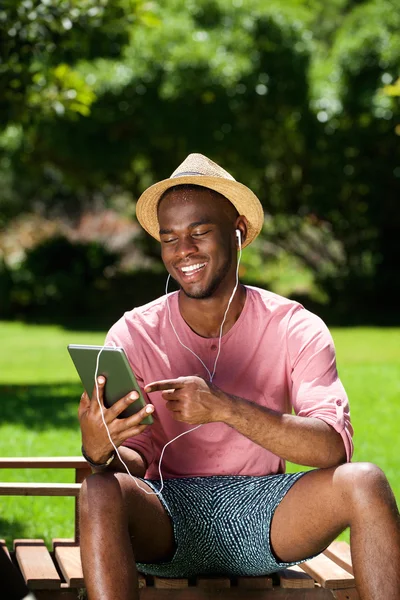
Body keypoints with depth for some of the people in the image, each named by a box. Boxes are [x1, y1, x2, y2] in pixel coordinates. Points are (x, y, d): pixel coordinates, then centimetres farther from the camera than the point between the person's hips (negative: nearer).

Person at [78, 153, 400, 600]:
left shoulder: (296, 329, -4)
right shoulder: (133, 336, -2)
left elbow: (334, 445, -17)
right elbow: (141, 457, -3)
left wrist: (225, 408, -29)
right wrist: (99, 452, -28)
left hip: (263, 514, 1)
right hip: (170, 518, 0)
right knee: (100, 492, -34)